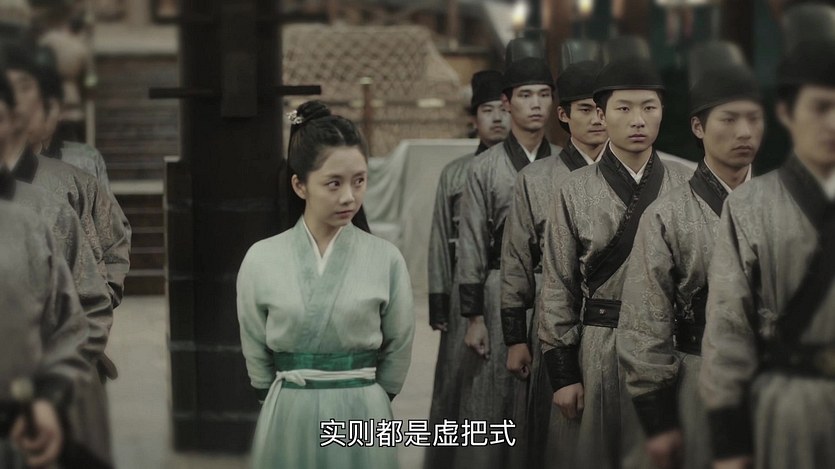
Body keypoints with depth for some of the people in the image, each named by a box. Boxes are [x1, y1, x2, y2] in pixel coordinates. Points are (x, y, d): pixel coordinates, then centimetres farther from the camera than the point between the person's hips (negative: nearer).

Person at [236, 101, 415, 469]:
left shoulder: (386, 259, -6)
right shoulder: (261, 259, -5)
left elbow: (399, 345, 5)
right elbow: (255, 351, 6)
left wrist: (365, 397, 10)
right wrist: (287, 398, 12)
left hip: (362, 415, 0)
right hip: (289, 416, 0)